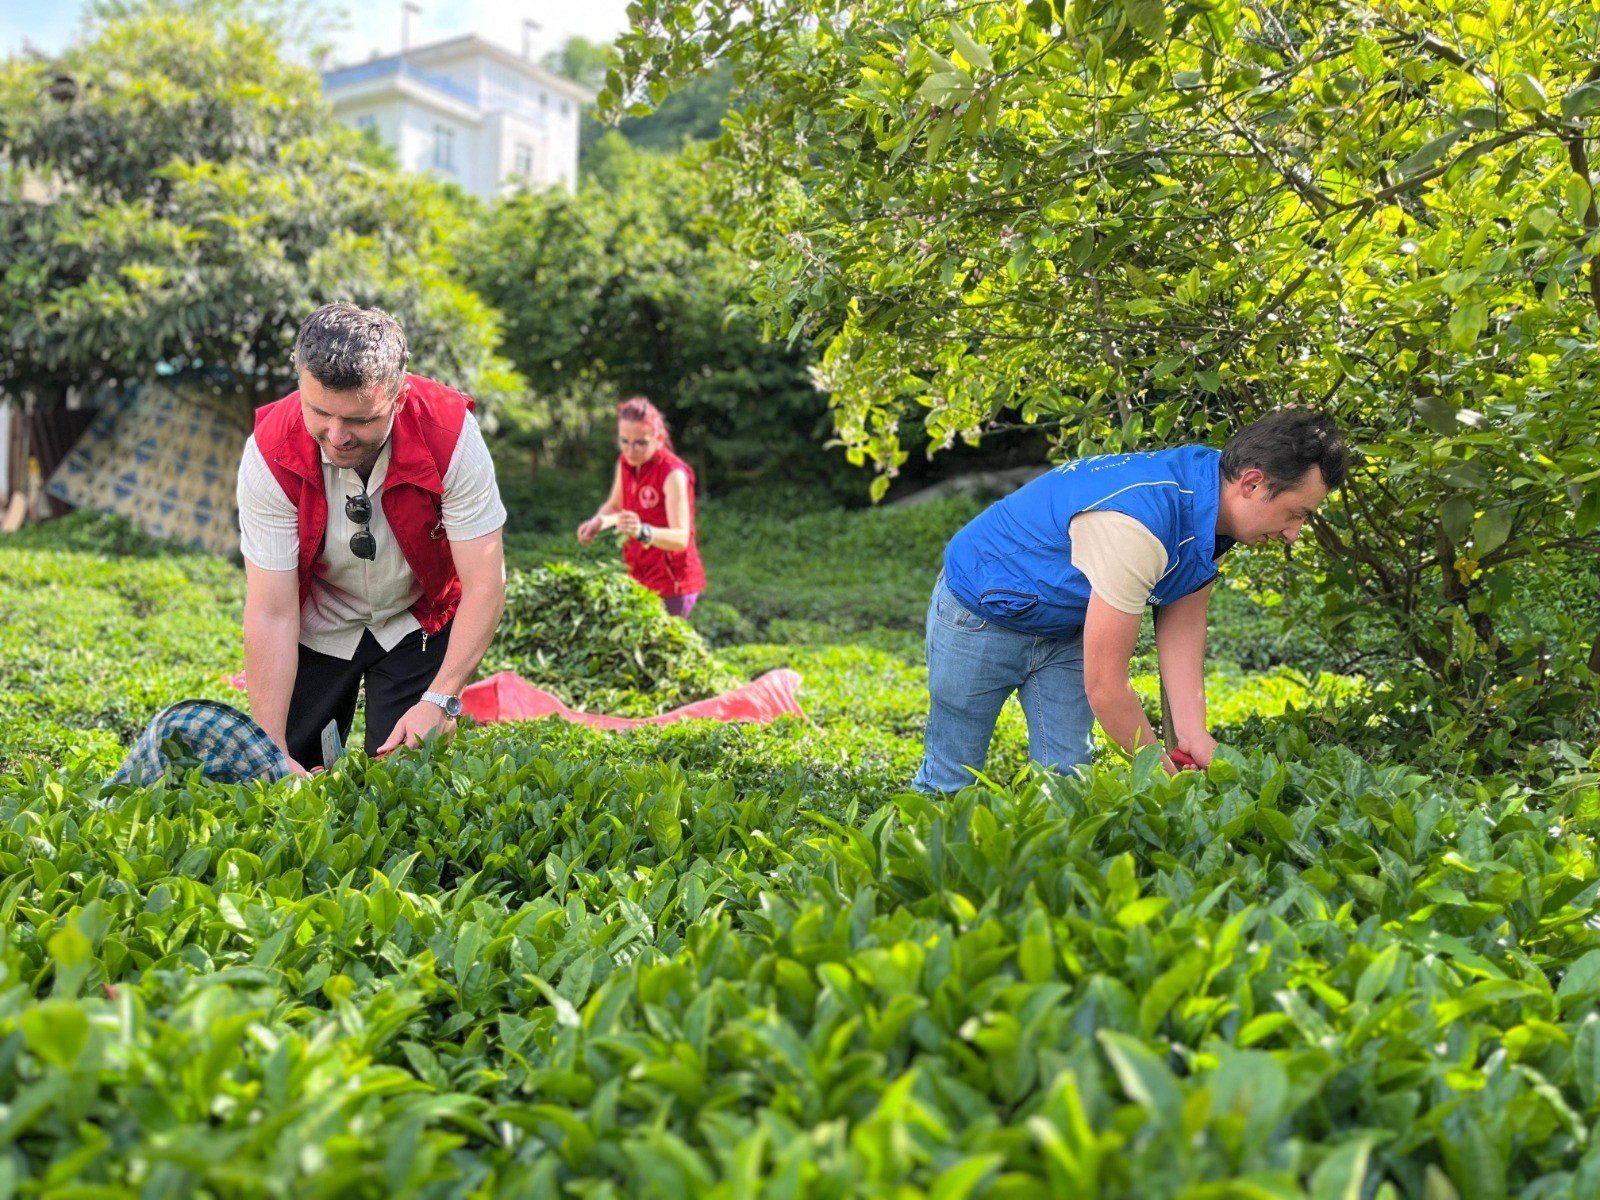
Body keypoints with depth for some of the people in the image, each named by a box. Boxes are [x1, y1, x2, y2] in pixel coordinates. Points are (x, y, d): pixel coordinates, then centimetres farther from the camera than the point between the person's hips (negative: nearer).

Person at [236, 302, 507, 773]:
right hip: (318, 627, 1)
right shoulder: (269, 455, -26)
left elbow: (484, 585, -28)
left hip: (419, 623, -1)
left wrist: (440, 701, -37)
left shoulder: (450, 433, -30)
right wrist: (271, 751, -29)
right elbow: (271, 613, -25)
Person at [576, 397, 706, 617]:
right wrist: (598, 522, -5)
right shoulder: (625, 461, 0)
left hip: (672, 584, -7)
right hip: (640, 579, 7)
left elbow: (681, 539, -31)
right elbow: (614, 506, 17)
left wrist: (643, 531, -49)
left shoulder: (674, 474, -21)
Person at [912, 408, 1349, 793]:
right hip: (981, 613, -8)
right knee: (951, 779, 3)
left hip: (1065, 628, 8)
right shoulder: (1136, 524, -39)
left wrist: (1193, 736, -16)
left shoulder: (1209, 500, -12)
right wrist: (1169, 775, -21)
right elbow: (1104, 687, -34)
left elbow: (1182, 626, -6)